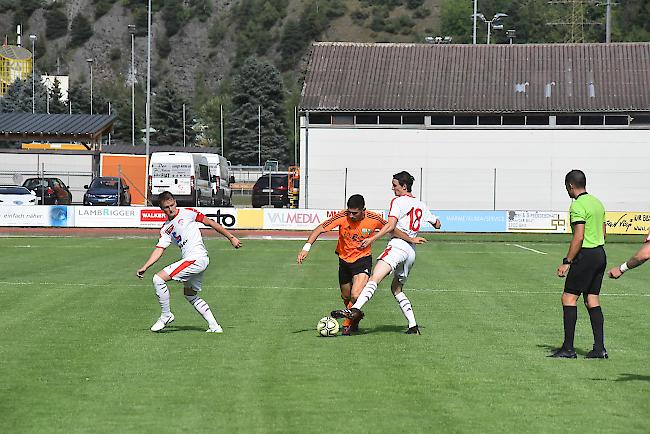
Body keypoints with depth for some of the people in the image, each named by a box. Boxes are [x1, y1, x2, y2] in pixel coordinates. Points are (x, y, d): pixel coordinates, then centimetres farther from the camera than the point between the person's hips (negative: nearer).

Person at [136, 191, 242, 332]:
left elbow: (210, 223, 3)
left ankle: (166, 315, -1)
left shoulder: (187, 213, 0)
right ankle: (214, 326, 24)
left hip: (197, 257, -9)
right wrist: (144, 267, -2)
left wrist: (231, 238, 2)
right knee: (190, 295, 21)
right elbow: (159, 249, 11)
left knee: (158, 278, -13)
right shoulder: (166, 229, 17)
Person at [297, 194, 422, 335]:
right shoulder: (342, 217, -20)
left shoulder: (373, 219, -18)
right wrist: (306, 248, -27)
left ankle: (348, 324, 4)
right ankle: (355, 320, 45)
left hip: (363, 259, -2)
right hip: (344, 259, 2)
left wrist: (411, 239, 4)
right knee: (346, 297, 15)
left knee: (356, 296, -21)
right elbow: (319, 229, -17)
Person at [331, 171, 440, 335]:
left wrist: (371, 239, -18)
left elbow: (391, 226, -13)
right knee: (396, 289, 22)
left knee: (374, 278, -26)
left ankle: (355, 309, -46)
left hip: (398, 246, -8)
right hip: (412, 252, 8)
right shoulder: (421, 205, 20)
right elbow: (437, 225, 31)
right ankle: (413, 326, 15)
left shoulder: (398, 201, 0)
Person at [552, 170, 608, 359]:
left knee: (569, 298, -4)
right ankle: (599, 348, 6)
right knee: (592, 300, 10)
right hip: (600, 254, 9)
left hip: (585, 256, -9)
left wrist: (567, 262, -17)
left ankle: (568, 348, -6)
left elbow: (579, 237, -20)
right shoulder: (597, 202, 14)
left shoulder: (578, 205, -14)